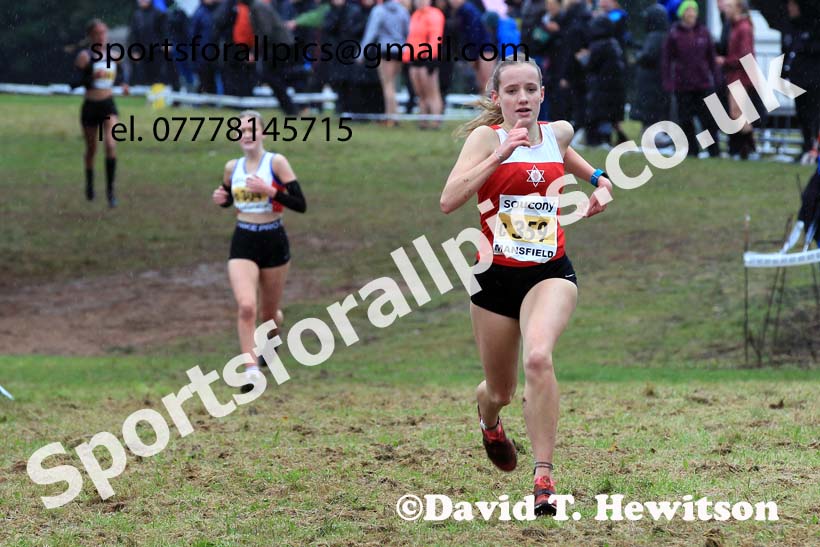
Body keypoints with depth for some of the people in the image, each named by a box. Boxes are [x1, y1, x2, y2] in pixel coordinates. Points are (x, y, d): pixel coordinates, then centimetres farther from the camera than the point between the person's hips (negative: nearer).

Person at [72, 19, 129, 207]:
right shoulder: (85, 57, -11)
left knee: (111, 145, -17)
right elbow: (74, 83, -19)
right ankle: (89, 183, 40)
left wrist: (122, 84, 2)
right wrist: (92, 77, -33)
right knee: (91, 149, 13)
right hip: (90, 106, -2)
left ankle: (110, 188, -7)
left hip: (108, 106, 2)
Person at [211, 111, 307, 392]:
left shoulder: (276, 162, -8)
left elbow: (300, 204, -13)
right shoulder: (232, 167, 5)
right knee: (246, 306, -20)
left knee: (269, 311, 12)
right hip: (243, 242, 2)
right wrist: (220, 198, 1)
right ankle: (251, 370, -18)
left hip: (274, 241, -2)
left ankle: (271, 343, 47)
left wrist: (270, 190, -25)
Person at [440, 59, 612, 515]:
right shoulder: (487, 137, -7)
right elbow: (449, 200, -21)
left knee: (538, 357, -30)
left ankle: (545, 477, -28)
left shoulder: (559, 132, 5)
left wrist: (597, 178, 16)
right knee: (501, 390, 13)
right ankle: (489, 418, 54)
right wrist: (501, 153, -24)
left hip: (550, 272, 1)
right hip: (496, 275, -1)